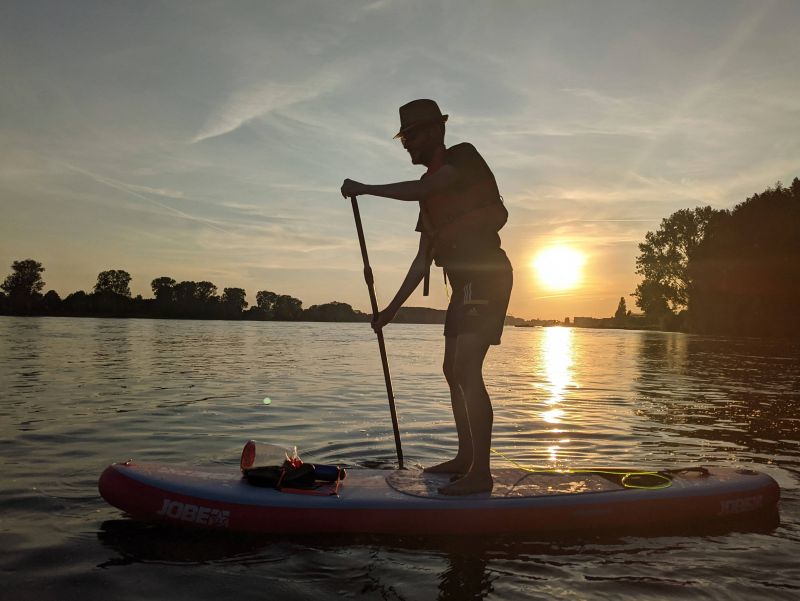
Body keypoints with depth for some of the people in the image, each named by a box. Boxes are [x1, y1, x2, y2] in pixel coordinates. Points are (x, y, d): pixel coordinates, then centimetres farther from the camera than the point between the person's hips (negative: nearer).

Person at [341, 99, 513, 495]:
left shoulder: (464, 158, -3)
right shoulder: (433, 188, 20)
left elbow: (419, 191, -21)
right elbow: (423, 258, 18)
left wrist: (365, 189, -9)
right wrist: (392, 308, 17)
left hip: (484, 276, -9)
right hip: (465, 282, 10)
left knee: (467, 371, -16)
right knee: (453, 371, 12)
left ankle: (480, 473, -13)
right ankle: (465, 458, 22)